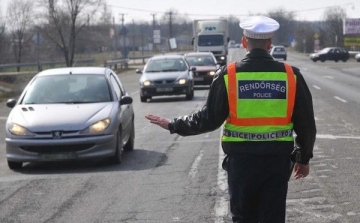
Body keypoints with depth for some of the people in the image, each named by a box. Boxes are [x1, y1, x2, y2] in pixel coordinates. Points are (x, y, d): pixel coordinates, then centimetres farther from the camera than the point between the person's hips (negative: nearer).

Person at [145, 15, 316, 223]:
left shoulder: (228, 75, -7)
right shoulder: (291, 75, -3)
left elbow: (209, 119, -5)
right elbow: (306, 122, 2)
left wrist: (173, 125, 8)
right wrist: (304, 158, 16)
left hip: (241, 158, 0)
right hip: (278, 159, 1)